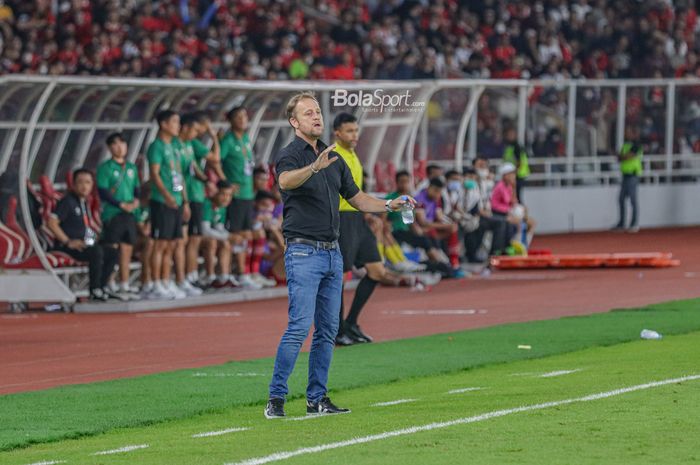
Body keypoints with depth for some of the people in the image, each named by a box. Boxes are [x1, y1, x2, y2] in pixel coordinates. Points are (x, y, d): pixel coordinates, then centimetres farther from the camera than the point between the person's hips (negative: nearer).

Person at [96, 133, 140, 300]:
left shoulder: (131, 168, 15)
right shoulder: (105, 168, -4)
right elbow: (103, 192, -10)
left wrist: (136, 200, -1)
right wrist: (121, 204, -16)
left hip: (129, 214, 6)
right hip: (112, 214, -6)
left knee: (127, 252, 8)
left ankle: (125, 287, 13)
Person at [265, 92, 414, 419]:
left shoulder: (334, 158, 15)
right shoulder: (289, 156, -8)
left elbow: (356, 197, 22)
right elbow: (286, 181, -32)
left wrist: (388, 205, 6)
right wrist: (314, 167, -50)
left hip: (332, 253, 7)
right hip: (303, 252, -7)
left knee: (327, 330, 7)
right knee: (300, 326, -15)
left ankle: (317, 398, 13)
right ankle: (276, 398, -12)